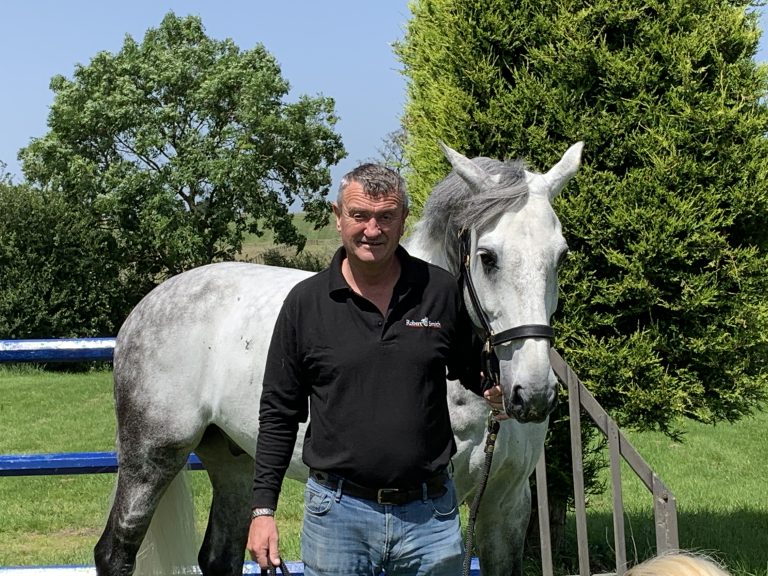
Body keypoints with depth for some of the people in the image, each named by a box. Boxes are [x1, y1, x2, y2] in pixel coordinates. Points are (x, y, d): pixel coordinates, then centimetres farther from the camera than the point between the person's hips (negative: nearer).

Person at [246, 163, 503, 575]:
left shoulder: (443, 292, 0)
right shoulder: (305, 303, -1)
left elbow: (471, 369, 16)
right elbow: (279, 414, 3)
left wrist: (494, 389, -7)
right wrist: (262, 509, -1)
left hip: (429, 512, 1)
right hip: (337, 511, 0)